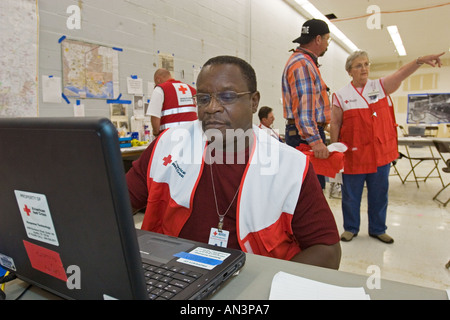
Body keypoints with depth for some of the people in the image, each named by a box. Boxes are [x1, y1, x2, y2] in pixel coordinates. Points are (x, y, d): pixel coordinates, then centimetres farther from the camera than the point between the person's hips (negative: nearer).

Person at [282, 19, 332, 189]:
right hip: (306, 135, -11)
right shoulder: (301, 63, -12)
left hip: (307, 133, 11)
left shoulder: (307, 62, 23)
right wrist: (315, 140, -28)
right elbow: (303, 107, -23)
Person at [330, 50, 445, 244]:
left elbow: (401, 74, -12)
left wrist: (420, 61, -30)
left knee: (379, 194, 11)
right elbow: (335, 125, 1)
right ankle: (351, 228, 25)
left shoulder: (381, 87, 6)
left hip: (381, 153, 2)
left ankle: (378, 229, 28)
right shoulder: (341, 96, 0)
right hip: (353, 155, -2)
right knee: (351, 195, 7)